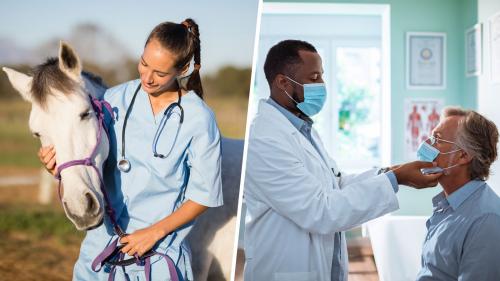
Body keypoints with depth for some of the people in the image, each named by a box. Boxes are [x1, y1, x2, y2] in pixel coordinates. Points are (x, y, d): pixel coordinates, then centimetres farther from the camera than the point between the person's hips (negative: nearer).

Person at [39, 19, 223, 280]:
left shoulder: (199, 119, -10)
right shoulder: (115, 99, -1)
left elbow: (203, 195, -6)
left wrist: (155, 232, -13)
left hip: (159, 250, -3)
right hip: (102, 237, 3)